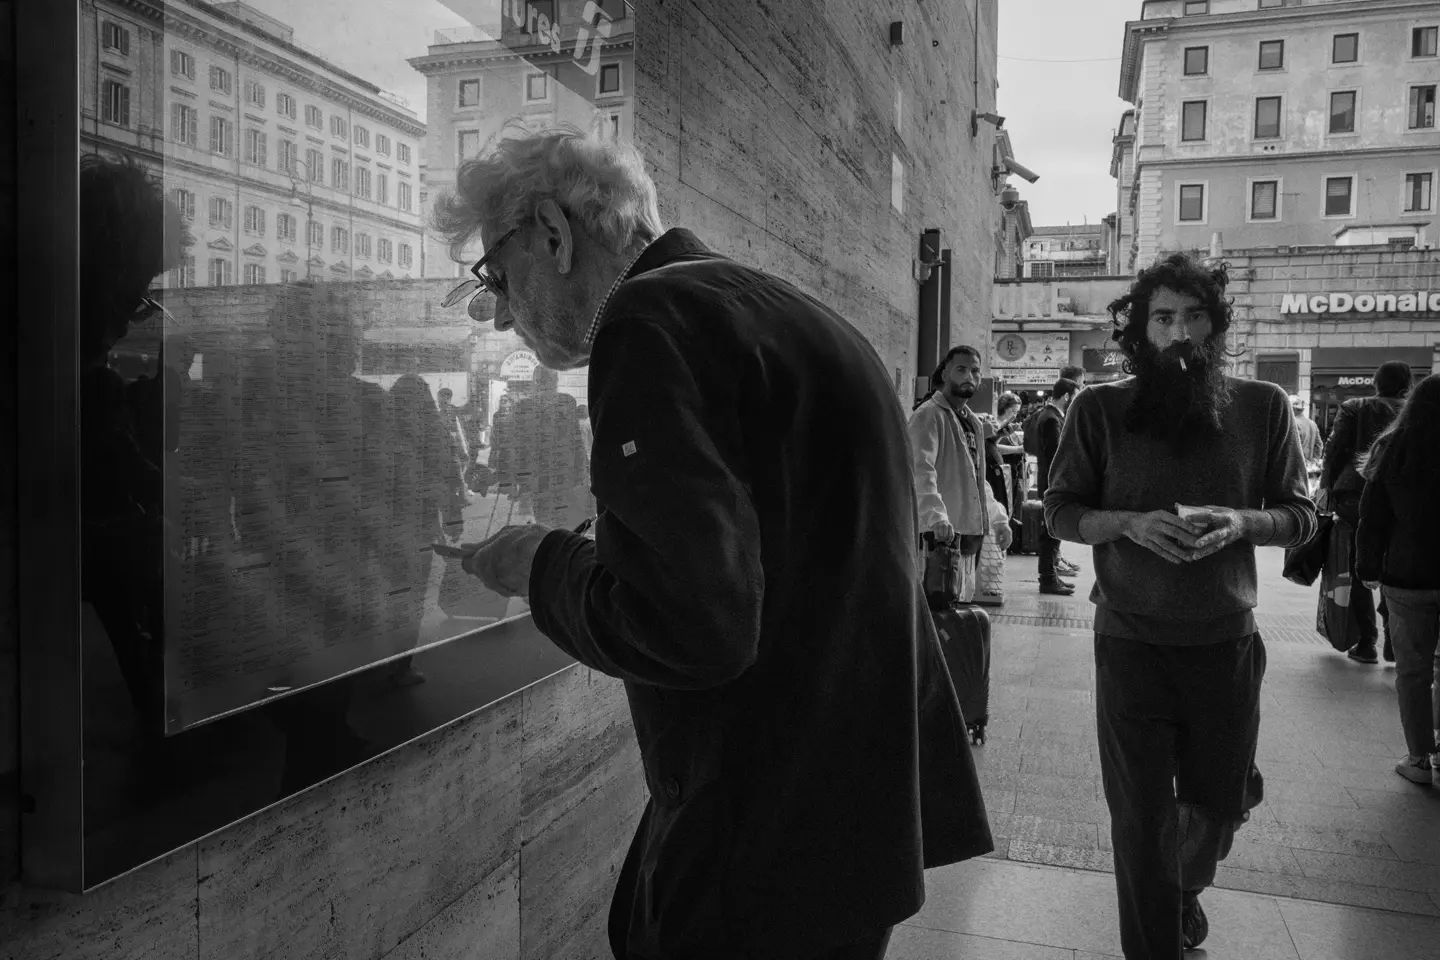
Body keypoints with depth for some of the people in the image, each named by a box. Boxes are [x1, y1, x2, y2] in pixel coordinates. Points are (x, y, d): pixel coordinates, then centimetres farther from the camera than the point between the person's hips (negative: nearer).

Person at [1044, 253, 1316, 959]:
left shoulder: (1263, 407, -1)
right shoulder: (1099, 410, -5)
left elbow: (1300, 516, 5)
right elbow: (1060, 511, -1)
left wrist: (1241, 521, -17)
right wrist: (1131, 523, -20)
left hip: (1226, 641, 3)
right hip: (1130, 643, -2)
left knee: (1220, 800, 20)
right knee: (1141, 817, 4)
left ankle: (1187, 886, 54)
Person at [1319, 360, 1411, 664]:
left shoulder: (1353, 408, 6)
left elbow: (1335, 449, -3)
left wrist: (1327, 486, -2)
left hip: (1356, 492, -1)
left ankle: (1366, 643, 10)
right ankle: (1394, 640, 10)